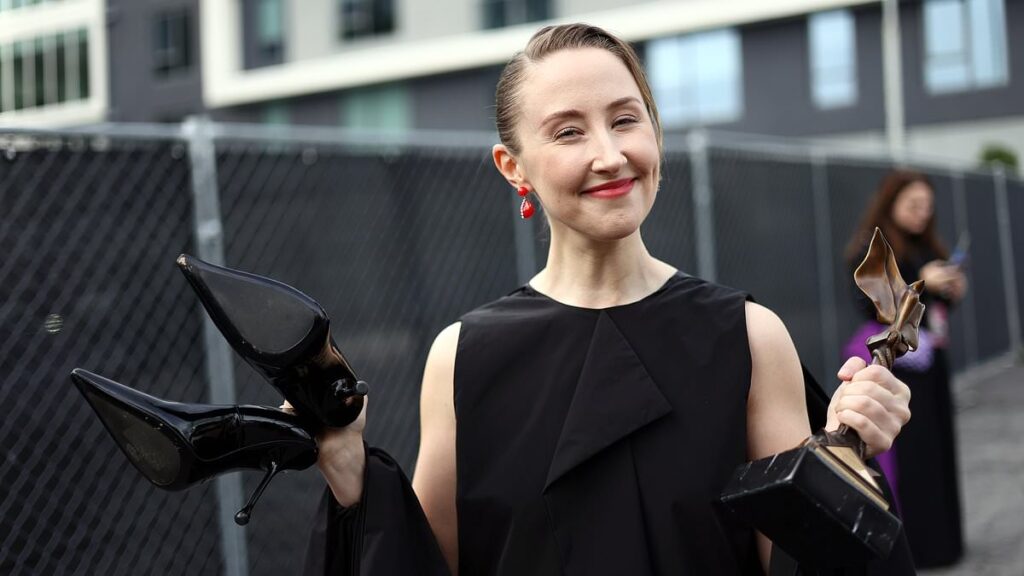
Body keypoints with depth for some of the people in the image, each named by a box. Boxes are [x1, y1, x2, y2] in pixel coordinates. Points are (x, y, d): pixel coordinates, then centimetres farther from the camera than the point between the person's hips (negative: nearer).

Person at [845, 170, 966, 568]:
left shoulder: (927, 248, 13)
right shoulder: (871, 250, -8)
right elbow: (869, 305, -16)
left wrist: (951, 292, -1)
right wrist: (920, 284, -22)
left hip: (930, 359, 8)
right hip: (894, 362, -8)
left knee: (937, 449, 10)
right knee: (903, 451, -8)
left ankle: (937, 538, 19)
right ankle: (907, 544, -3)